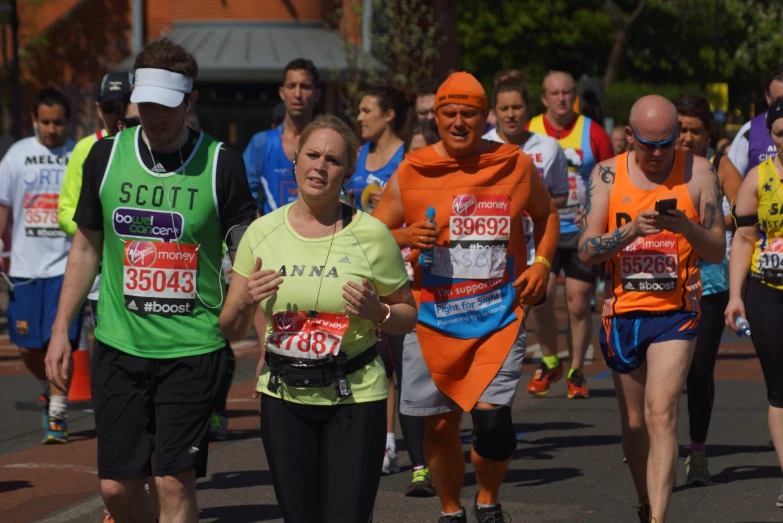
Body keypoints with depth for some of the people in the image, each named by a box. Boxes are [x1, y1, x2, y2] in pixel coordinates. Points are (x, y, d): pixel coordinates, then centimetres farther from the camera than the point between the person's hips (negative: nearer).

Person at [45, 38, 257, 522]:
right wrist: (61, 329, 11)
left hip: (193, 348, -3)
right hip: (119, 343, 3)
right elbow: (86, 246, 14)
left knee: (174, 482, -7)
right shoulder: (107, 155, 4)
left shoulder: (221, 164, -6)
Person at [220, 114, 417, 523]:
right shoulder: (263, 232, 3)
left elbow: (408, 316, 6)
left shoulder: (370, 235, -4)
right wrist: (244, 301, -13)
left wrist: (377, 312, -15)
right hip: (284, 397, 3)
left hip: (355, 397, -2)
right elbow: (231, 331, 7)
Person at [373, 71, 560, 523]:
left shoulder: (516, 165, 4)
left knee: (493, 418, -13)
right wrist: (407, 237, -14)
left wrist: (542, 262, 5)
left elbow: (546, 214, 21)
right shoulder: (411, 172, 0)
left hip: (499, 316, 0)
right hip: (433, 318, 1)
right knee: (440, 425, 7)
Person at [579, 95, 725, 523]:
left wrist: (685, 227, -18)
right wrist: (631, 230, -19)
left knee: (661, 412, -16)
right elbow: (587, 250, -3)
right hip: (623, 311, 2)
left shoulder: (697, 173, -1)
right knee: (633, 421, 12)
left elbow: (717, 251, 2)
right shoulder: (607, 174, 2)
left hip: (675, 311, -2)